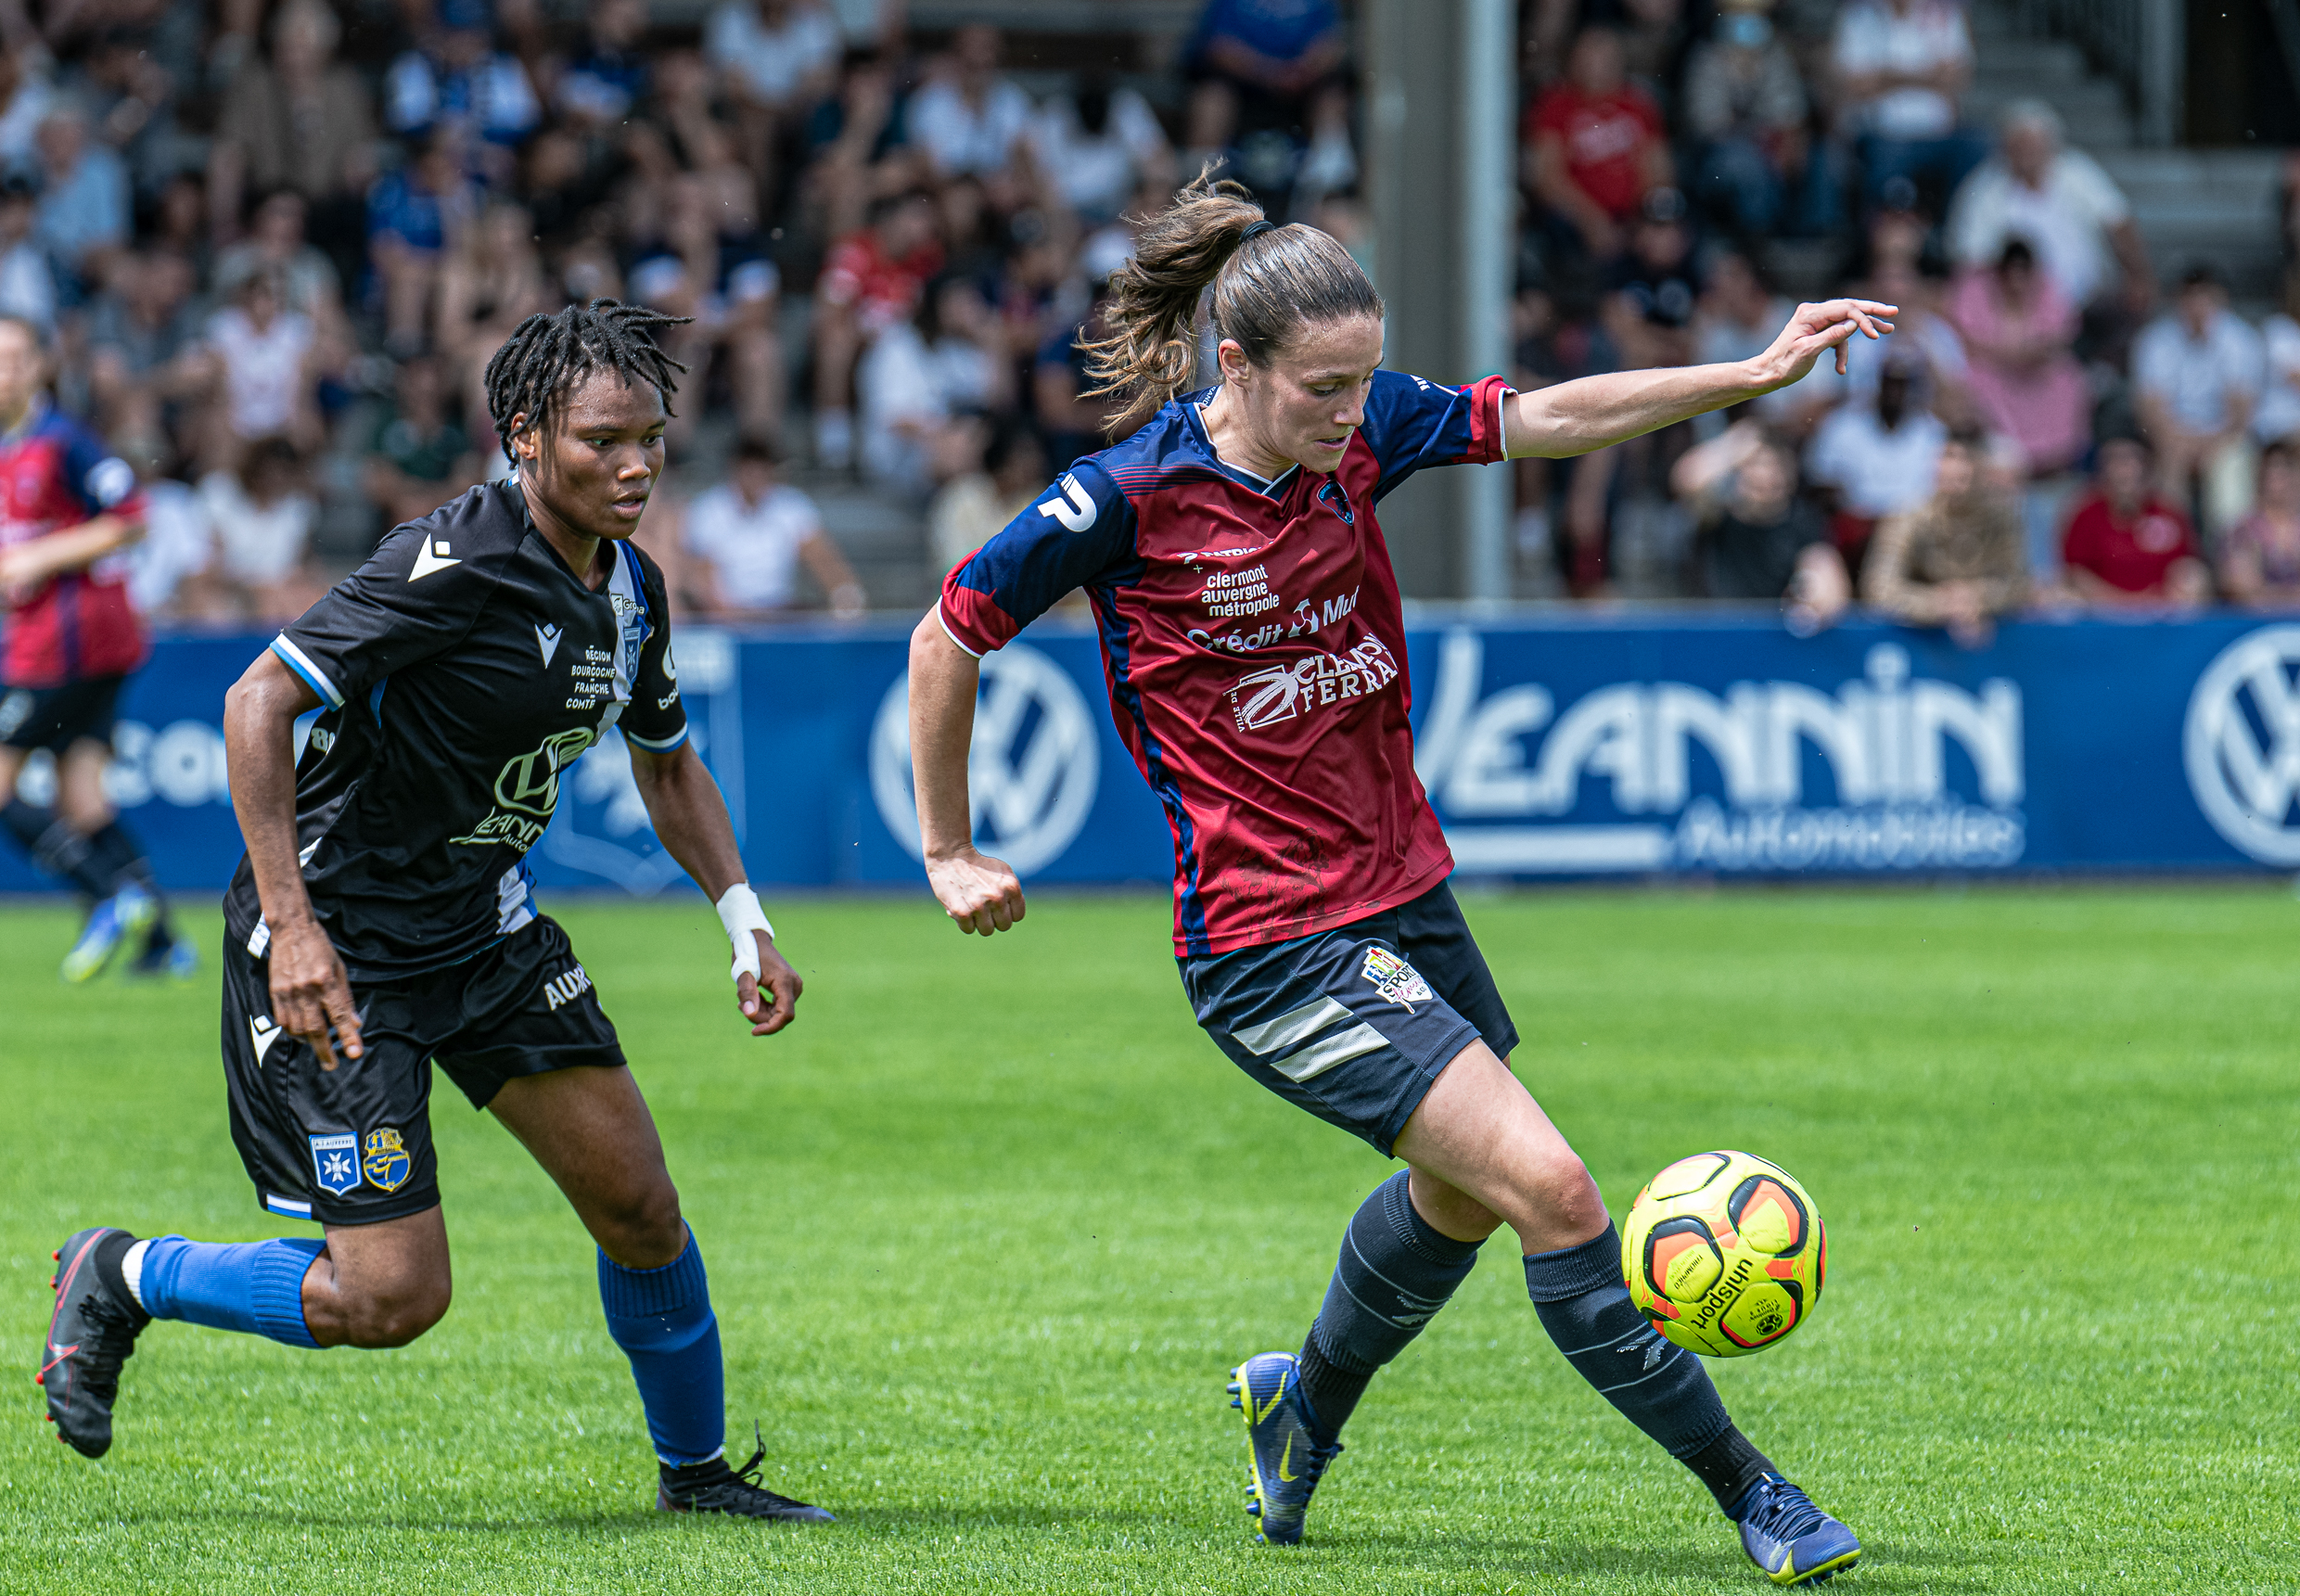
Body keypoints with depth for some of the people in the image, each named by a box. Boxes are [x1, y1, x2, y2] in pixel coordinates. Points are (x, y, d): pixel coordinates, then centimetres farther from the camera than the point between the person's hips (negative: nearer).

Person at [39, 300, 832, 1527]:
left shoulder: (628, 586, 3)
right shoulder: (455, 564, -24)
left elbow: (668, 761, 22)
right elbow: (258, 701, -25)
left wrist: (744, 920, 9)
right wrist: (290, 922, -30)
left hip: (484, 924, 8)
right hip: (337, 945, -8)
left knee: (639, 1205, 4)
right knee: (389, 1297, -11)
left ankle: (695, 1471, 25)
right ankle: (121, 1279, 12)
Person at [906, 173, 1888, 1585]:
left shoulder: (1359, 430, -2)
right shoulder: (1128, 499, -17)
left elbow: (1547, 418, 3)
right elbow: (949, 639, -6)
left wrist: (1752, 375, -8)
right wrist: (952, 854, 0)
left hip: (1402, 887, 8)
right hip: (1272, 945, -8)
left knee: (1459, 1195, 26)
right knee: (1548, 1187, -16)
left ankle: (1308, 1402, 53)